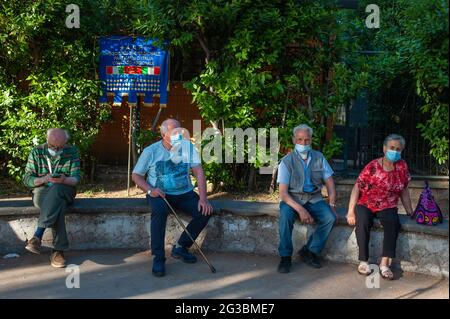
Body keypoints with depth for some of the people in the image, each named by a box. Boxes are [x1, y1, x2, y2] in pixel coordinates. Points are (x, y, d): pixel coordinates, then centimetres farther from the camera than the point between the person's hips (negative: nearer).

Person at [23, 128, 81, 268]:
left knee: (56, 190, -37)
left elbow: (76, 178, -5)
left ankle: (37, 236, -37)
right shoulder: (36, 152, 2)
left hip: (65, 191, 0)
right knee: (58, 205, -35)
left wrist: (64, 180, -29)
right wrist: (44, 179, -22)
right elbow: (27, 179, -1)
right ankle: (58, 250, -38)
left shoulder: (72, 152, 2)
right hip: (41, 191, 0)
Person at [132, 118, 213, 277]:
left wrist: (203, 198, -19)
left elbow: (199, 172, -7)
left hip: (184, 193, 3)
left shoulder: (188, 146, -2)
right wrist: (150, 190, -19)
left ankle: (180, 247, -1)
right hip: (160, 194, -3)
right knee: (160, 211, -35)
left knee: (205, 211, -19)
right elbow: (136, 175, 0)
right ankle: (158, 257, -23)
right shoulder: (151, 151, -6)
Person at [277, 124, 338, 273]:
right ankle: (285, 256, -16)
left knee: (331, 217, -24)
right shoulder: (287, 161, -7)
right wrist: (300, 210, -26)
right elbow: (283, 193, -14)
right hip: (292, 199, -3)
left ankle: (310, 251, -5)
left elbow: (330, 183, 6)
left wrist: (332, 205, -9)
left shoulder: (318, 157, 4)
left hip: (314, 199, 3)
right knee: (285, 215, -34)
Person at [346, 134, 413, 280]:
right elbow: (357, 188, -12)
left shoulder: (402, 166, 2)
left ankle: (384, 263, -26)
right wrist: (351, 212, -18)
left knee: (393, 223, -30)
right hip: (366, 205, -2)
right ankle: (363, 261, -20)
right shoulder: (372, 167, -11)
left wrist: (410, 212, 9)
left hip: (387, 207, 3)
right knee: (362, 222, -33)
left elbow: (404, 191, 10)